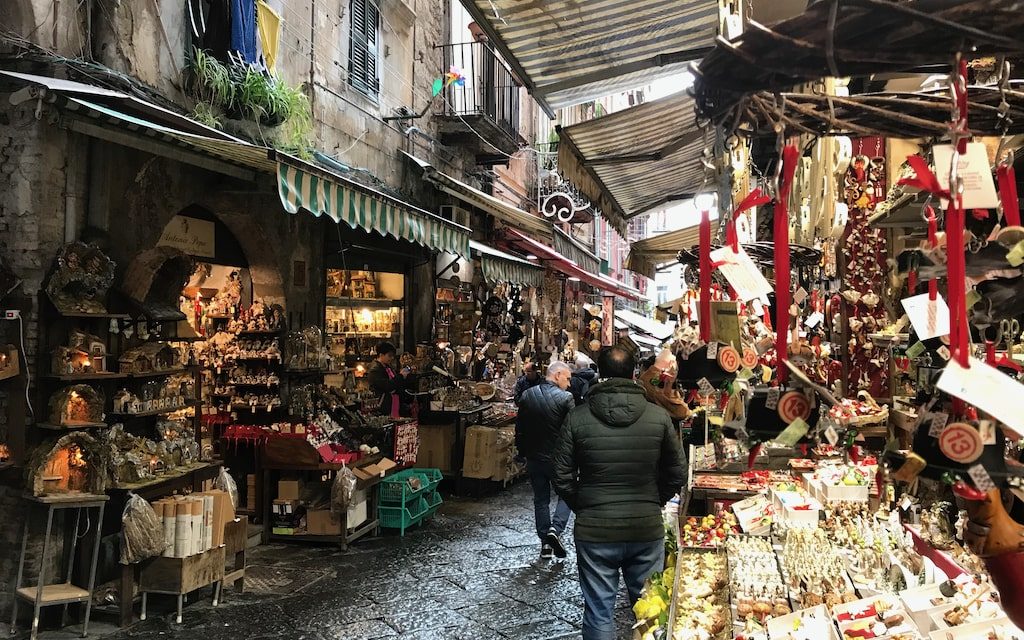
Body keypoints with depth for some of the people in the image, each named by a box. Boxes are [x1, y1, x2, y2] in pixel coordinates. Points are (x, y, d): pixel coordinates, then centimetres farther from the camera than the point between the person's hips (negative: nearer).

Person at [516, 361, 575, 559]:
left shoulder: (527, 396, 1)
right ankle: (555, 529, -6)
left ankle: (545, 543, 13)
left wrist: (522, 452, 16)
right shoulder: (565, 398, -15)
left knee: (541, 499, 14)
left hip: (534, 458, 4)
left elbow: (519, 429, 7)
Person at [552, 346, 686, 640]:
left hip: (594, 531, -1)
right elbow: (677, 475, 2)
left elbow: (562, 478, -5)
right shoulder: (659, 416, -6)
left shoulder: (577, 417, -9)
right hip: (647, 528, 1)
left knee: (599, 614, 10)